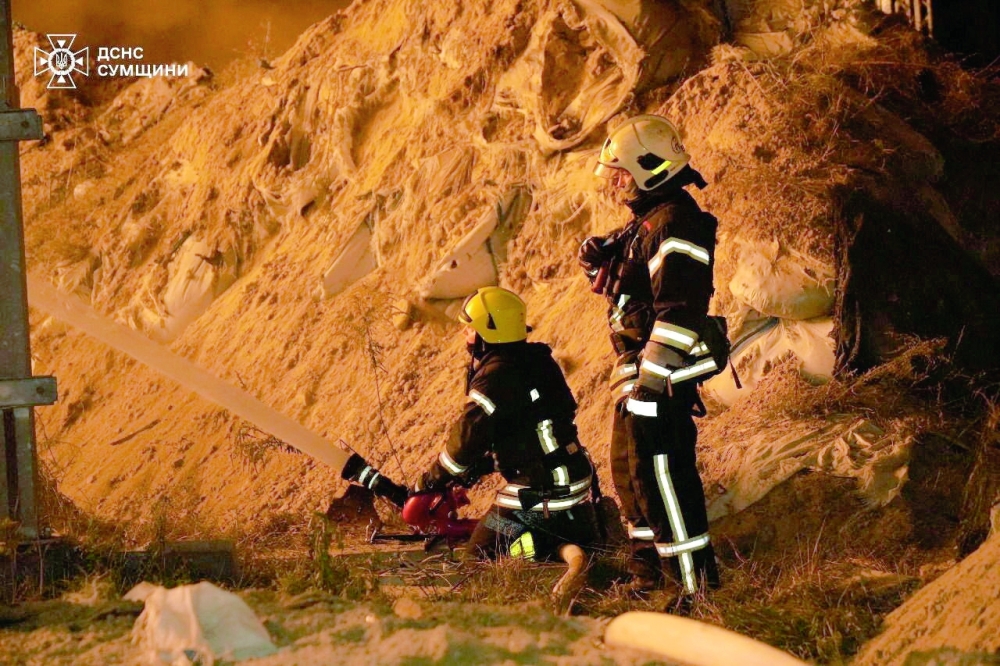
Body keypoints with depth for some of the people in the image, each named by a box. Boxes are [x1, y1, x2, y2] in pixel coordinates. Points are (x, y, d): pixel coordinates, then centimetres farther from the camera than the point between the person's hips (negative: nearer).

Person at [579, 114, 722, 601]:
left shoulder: (673, 226, -18)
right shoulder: (646, 223, 16)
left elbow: (679, 311, -25)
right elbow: (626, 287, 31)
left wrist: (651, 380, -27)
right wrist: (599, 263, 10)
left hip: (662, 377, -11)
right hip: (638, 375, 11)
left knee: (662, 478, -12)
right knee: (631, 472, 20)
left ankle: (697, 585, -11)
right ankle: (648, 575, 30)